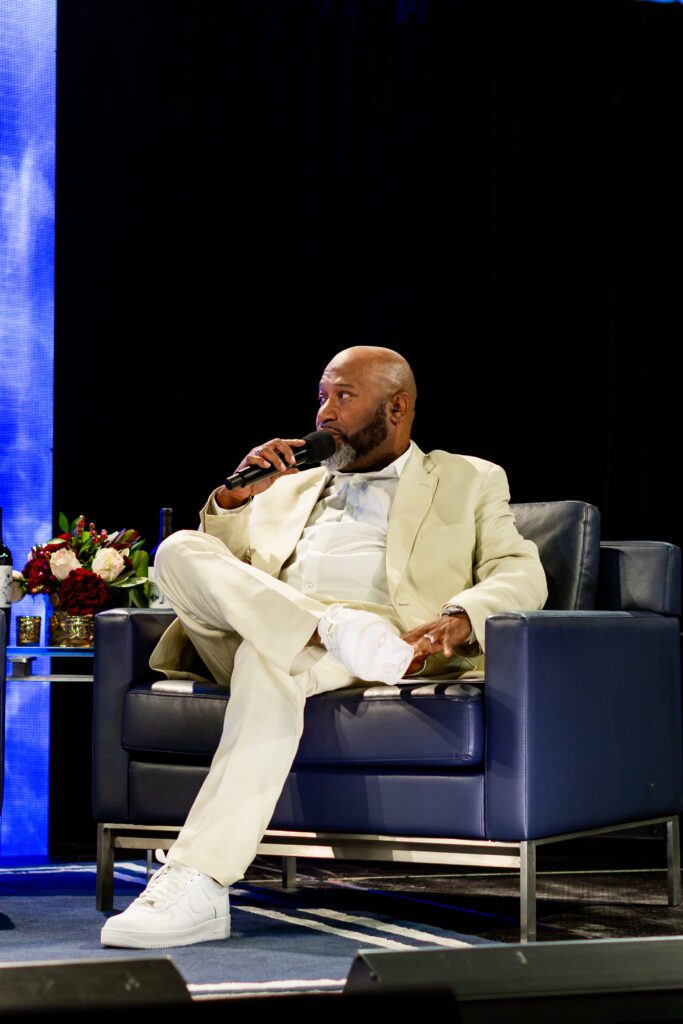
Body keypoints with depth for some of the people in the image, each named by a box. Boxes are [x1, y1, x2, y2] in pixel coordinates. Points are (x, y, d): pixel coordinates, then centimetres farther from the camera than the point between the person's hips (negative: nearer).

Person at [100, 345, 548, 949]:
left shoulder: (469, 481, 23)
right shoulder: (294, 486, 35)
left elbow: (523, 576, 6)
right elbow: (219, 573, 28)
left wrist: (457, 619, -16)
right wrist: (235, 497, 10)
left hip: (378, 636, -4)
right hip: (256, 629, 5)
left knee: (270, 659, -39)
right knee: (180, 549, -24)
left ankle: (197, 889, -46)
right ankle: (338, 629, -36)